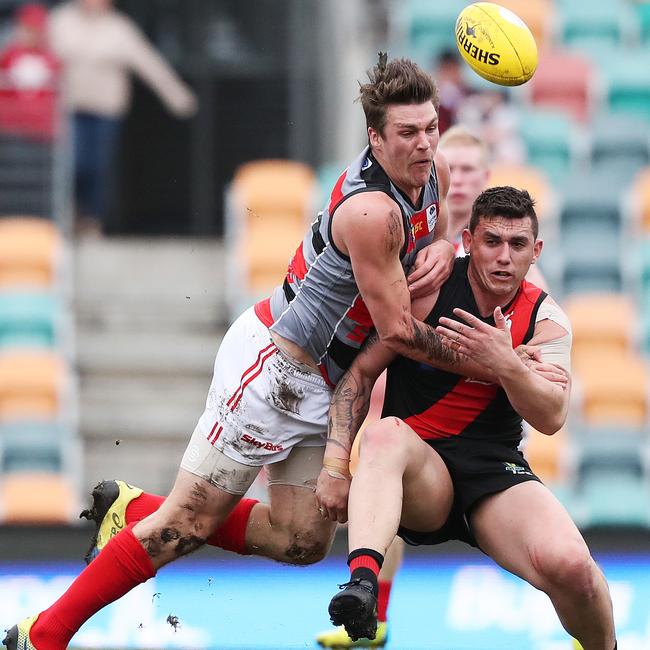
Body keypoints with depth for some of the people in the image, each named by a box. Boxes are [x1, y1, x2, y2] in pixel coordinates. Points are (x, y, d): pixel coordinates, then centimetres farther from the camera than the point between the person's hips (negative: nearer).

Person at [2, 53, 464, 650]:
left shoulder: (434, 169, -1)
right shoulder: (371, 210, -27)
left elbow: (437, 233, 21)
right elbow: (397, 329, -22)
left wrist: (442, 250, -3)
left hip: (316, 384, 9)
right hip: (272, 366, -9)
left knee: (302, 542, 6)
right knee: (189, 523, -7)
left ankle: (132, 512, 21)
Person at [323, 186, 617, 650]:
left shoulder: (546, 319, 5)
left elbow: (551, 418, -8)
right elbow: (362, 371, -1)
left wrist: (506, 364, -26)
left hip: (497, 471, 1)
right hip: (419, 472, -1)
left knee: (568, 564, -28)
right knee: (386, 434, -37)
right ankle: (362, 580, -56)